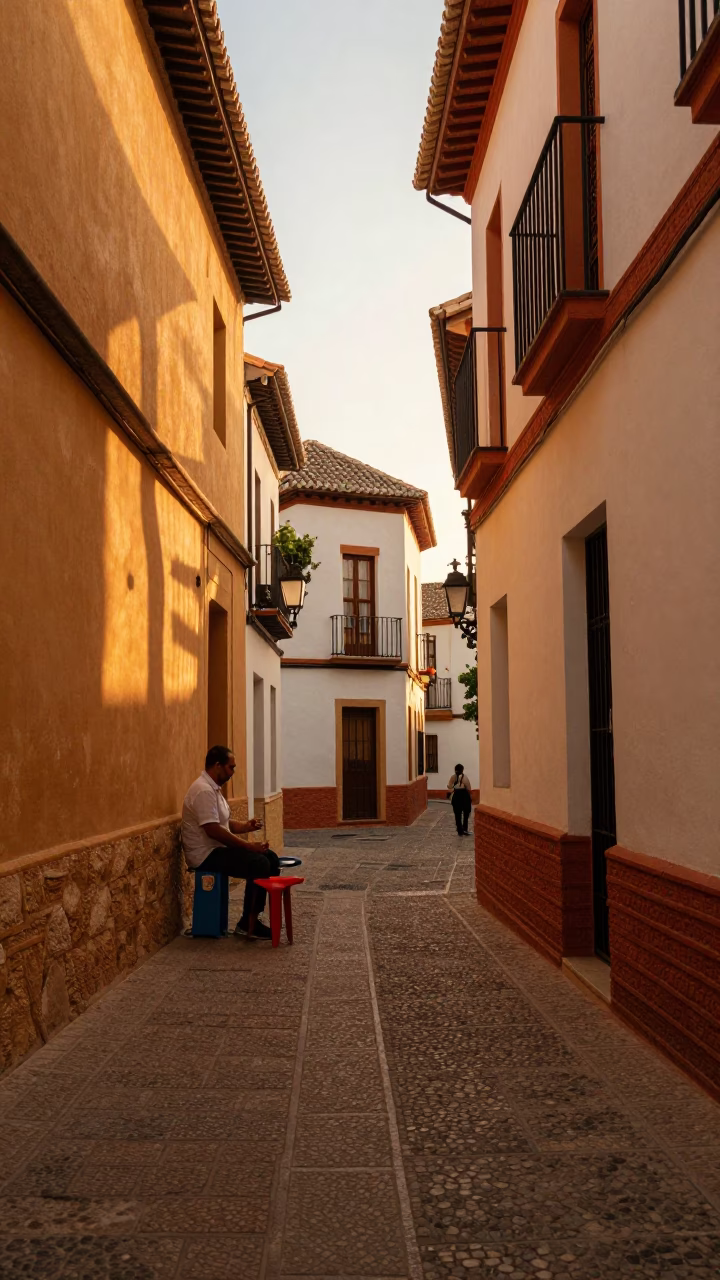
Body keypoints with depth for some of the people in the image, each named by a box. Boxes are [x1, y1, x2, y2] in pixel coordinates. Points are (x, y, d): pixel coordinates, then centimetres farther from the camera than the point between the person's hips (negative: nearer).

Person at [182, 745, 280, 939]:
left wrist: (245, 826, 0)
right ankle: (247, 924, -12)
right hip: (206, 854, -11)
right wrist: (249, 846, -22)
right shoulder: (204, 791, -21)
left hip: (217, 848, 11)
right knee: (259, 864, -23)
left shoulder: (213, 788, 13)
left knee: (270, 857, 3)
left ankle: (262, 913, 6)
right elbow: (213, 830, -27)